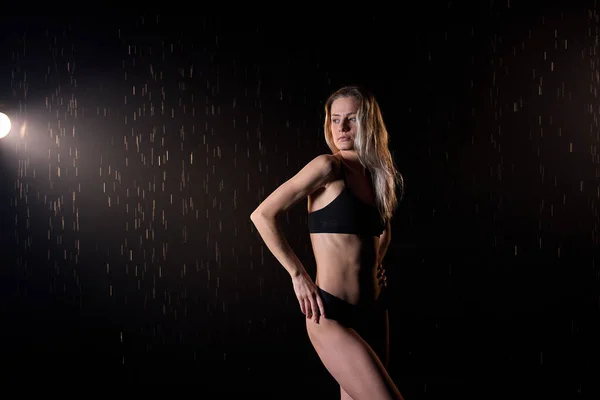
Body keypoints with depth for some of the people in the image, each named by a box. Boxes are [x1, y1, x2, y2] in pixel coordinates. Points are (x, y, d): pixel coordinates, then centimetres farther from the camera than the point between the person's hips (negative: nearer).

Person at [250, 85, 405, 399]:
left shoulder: (376, 173, 11)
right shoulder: (328, 166, -10)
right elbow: (262, 215, -12)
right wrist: (298, 275, -11)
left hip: (373, 310, 7)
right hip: (332, 314, -7)